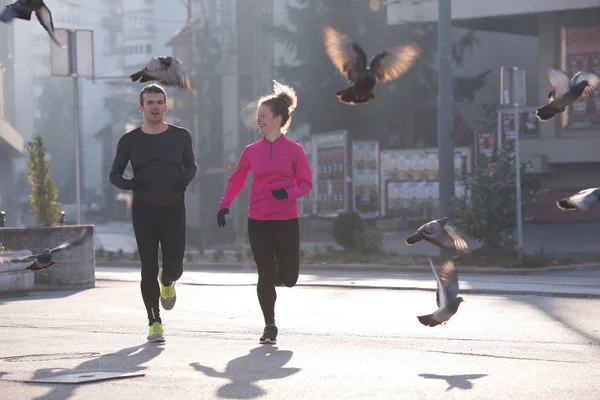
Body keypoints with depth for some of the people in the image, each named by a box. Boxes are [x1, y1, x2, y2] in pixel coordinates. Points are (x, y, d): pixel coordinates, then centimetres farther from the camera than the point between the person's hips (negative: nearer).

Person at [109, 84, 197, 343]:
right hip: (143, 212, 0)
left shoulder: (180, 137, 3)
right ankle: (154, 322, 9)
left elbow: (191, 165, 17)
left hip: (174, 211, 0)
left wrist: (185, 180, -6)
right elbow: (114, 175, 8)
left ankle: (167, 283, 32)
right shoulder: (130, 141, 1)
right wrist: (130, 184, -14)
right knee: (149, 269, -3)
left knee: (173, 267, -6)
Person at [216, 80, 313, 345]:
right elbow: (236, 180, 13)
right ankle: (270, 327, 13)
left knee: (288, 278, -2)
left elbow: (306, 184, 0)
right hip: (258, 222, 1)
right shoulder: (251, 151, 5)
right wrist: (224, 205, 0)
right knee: (265, 276, 0)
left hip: (287, 222, -1)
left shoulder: (294, 150, -1)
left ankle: (277, 272, 35)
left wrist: (289, 193, -20)